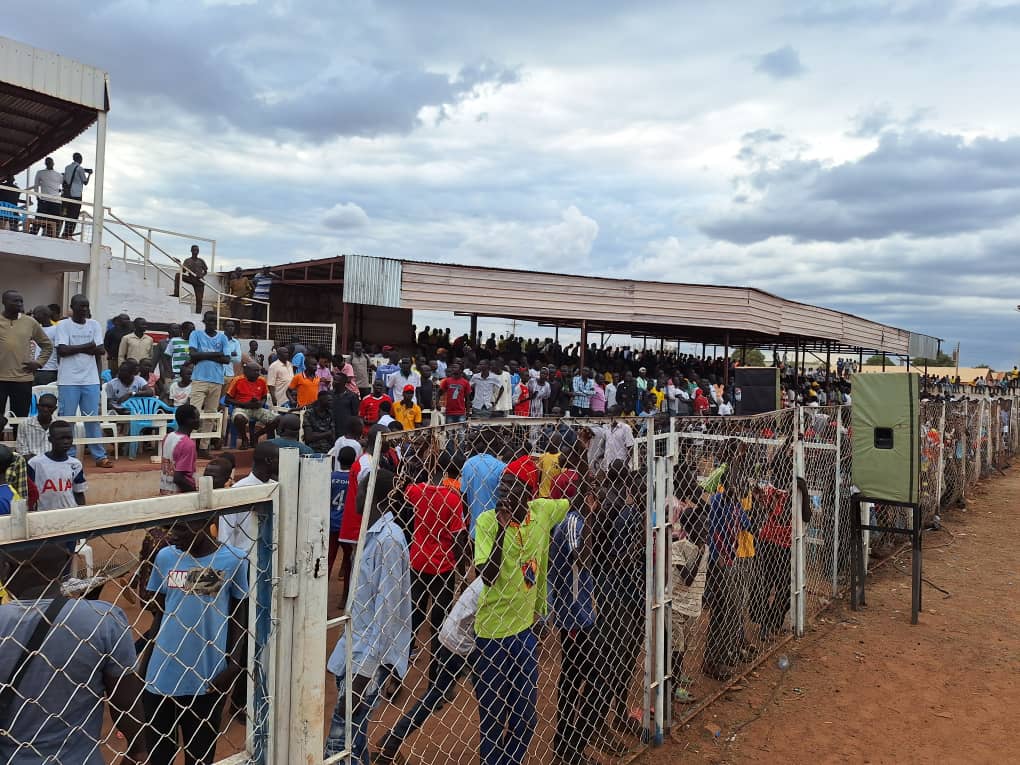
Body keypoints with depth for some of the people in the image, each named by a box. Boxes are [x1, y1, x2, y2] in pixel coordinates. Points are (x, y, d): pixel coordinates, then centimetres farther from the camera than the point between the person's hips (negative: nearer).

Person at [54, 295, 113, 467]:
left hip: (91, 380, 3)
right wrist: (86, 346, -7)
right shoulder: (64, 325, -1)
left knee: (93, 418, 7)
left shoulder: (94, 325, 9)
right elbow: (61, 350, -13)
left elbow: (101, 350, 0)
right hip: (69, 380, -3)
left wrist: (75, 348, -8)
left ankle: (100, 456, 10)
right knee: (66, 419, 3)